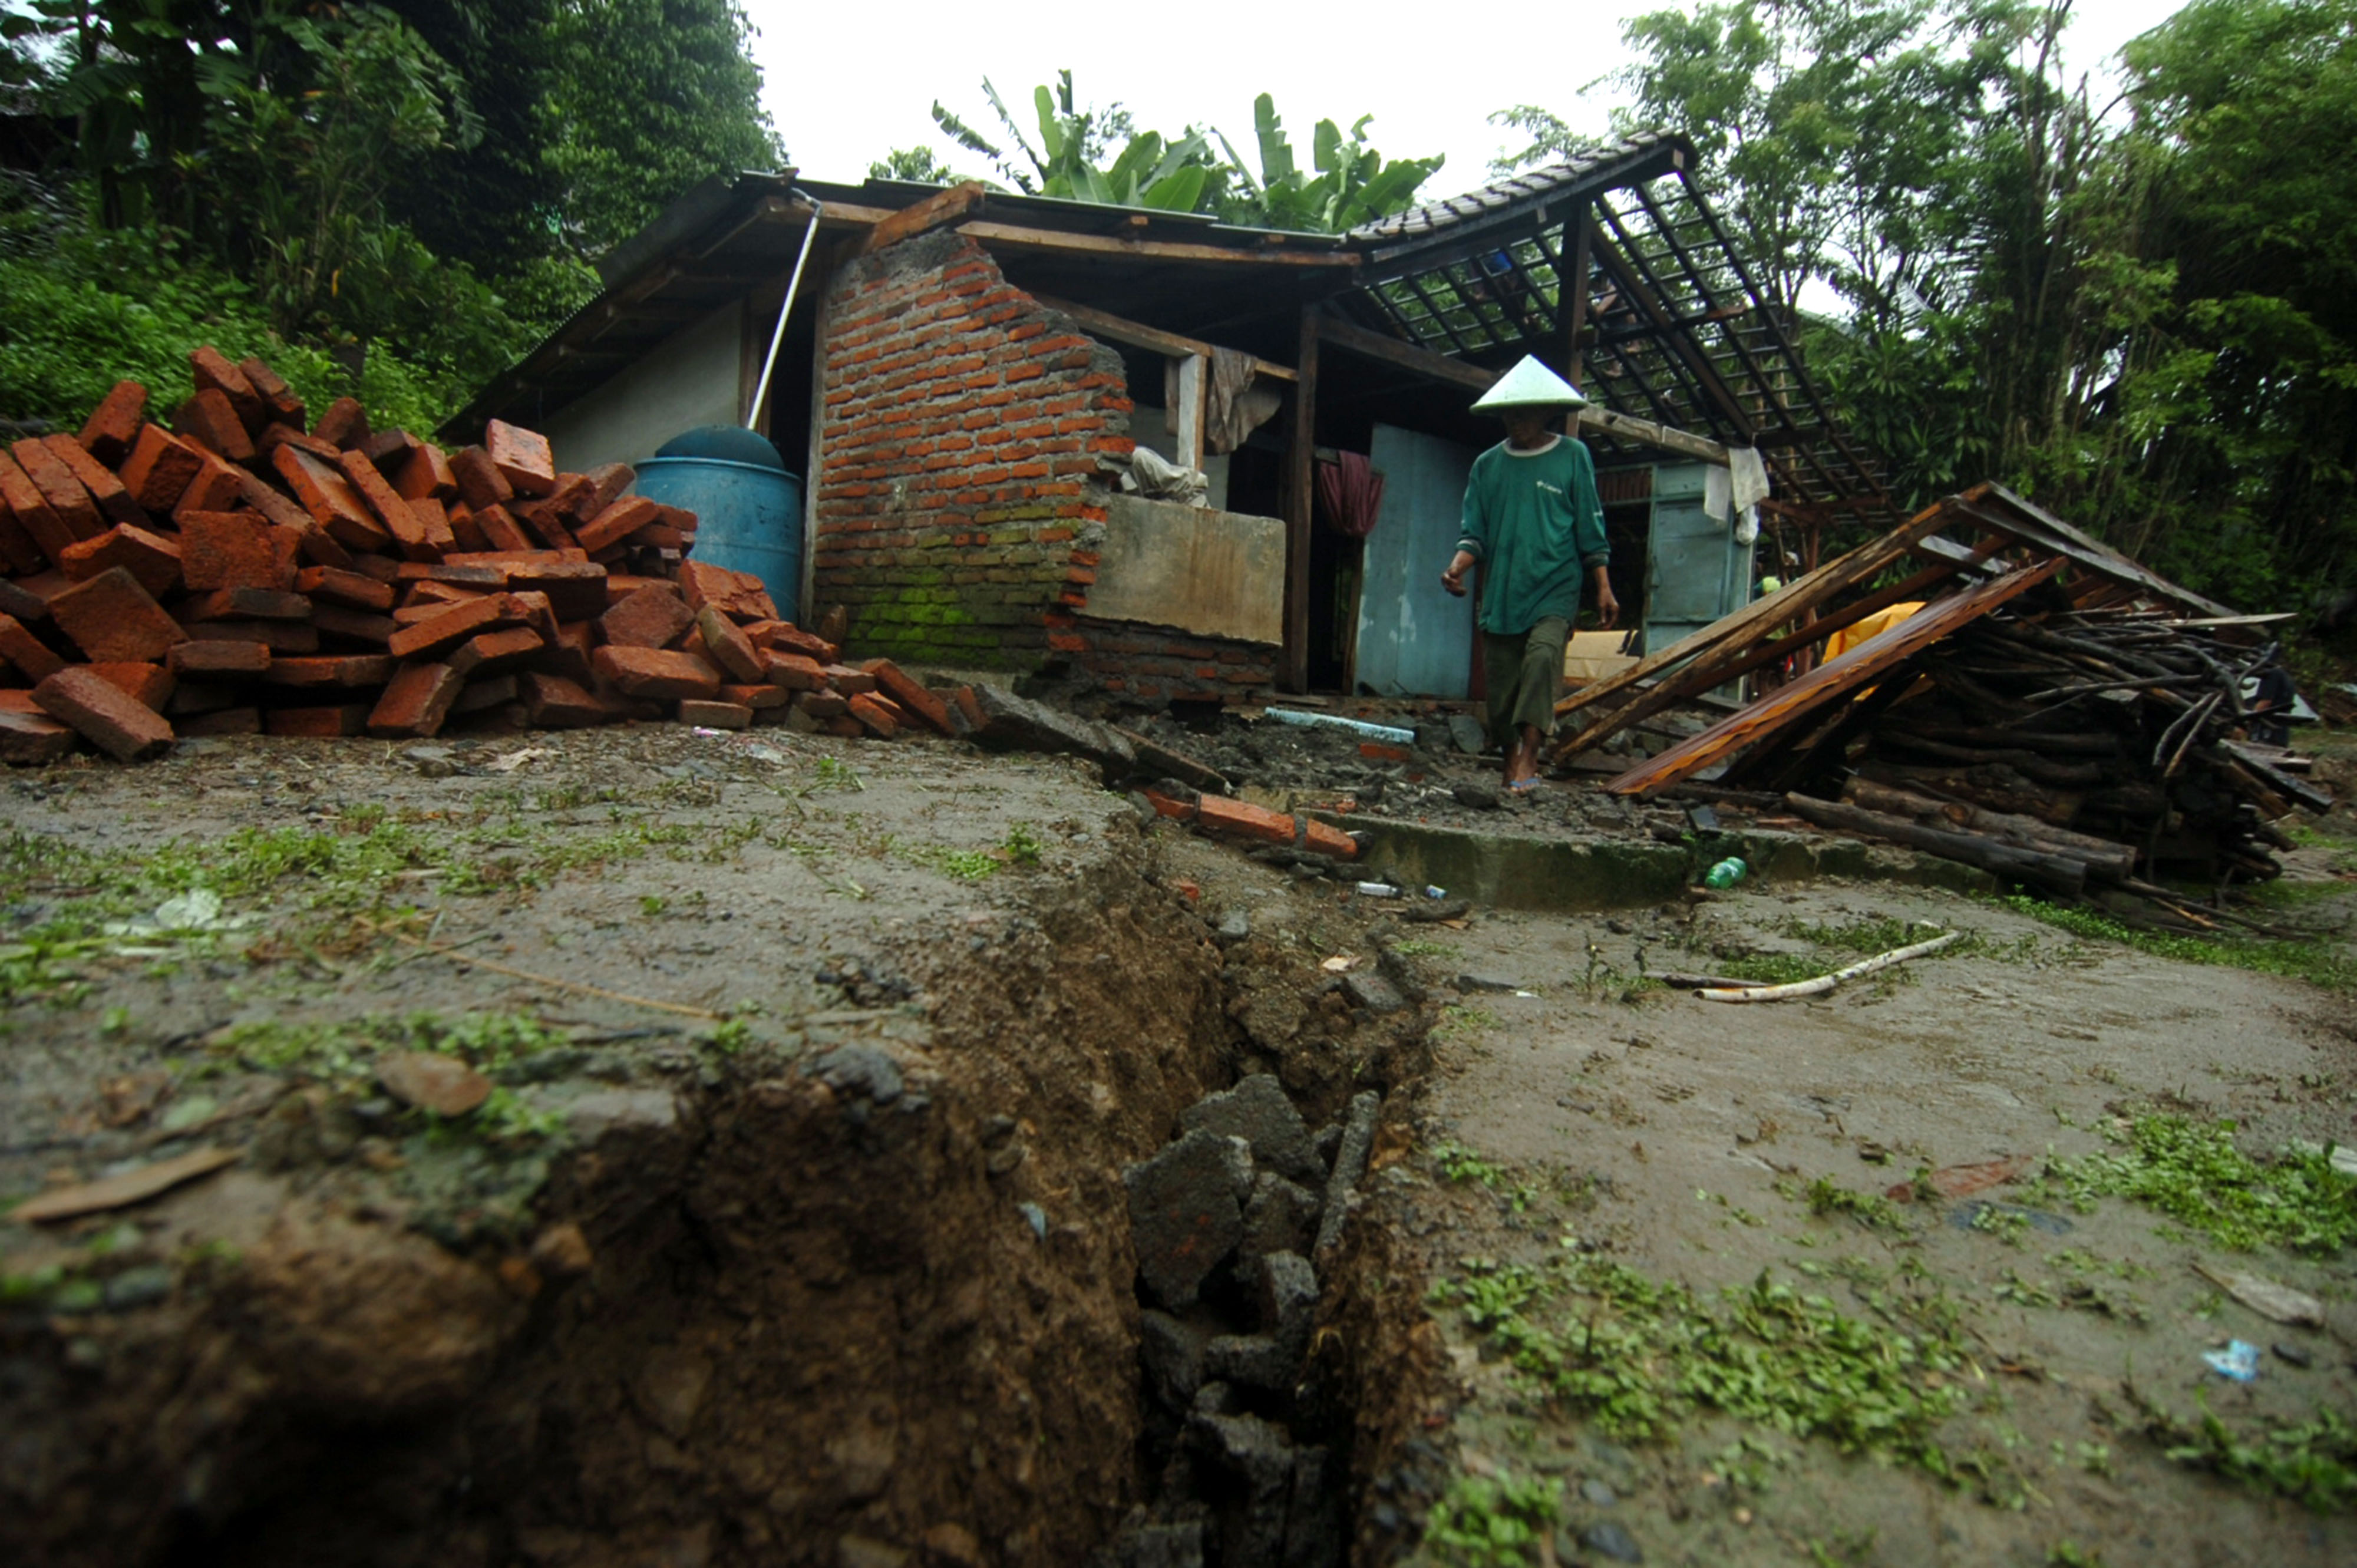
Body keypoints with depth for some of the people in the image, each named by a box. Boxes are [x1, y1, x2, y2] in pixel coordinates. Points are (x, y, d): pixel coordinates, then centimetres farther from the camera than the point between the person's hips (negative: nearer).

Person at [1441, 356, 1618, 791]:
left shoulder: (1573, 457, 4)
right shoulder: (1487, 465, 9)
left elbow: (1591, 532, 5)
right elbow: (1475, 534, 7)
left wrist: (1604, 589, -1)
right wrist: (1457, 567, -13)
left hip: (1555, 588, -3)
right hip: (1500, 592, 3)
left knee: (1543, 656, -27)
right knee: (1502, 682, 4)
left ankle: (1529, 757, -29)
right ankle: (1511, 763, 19)